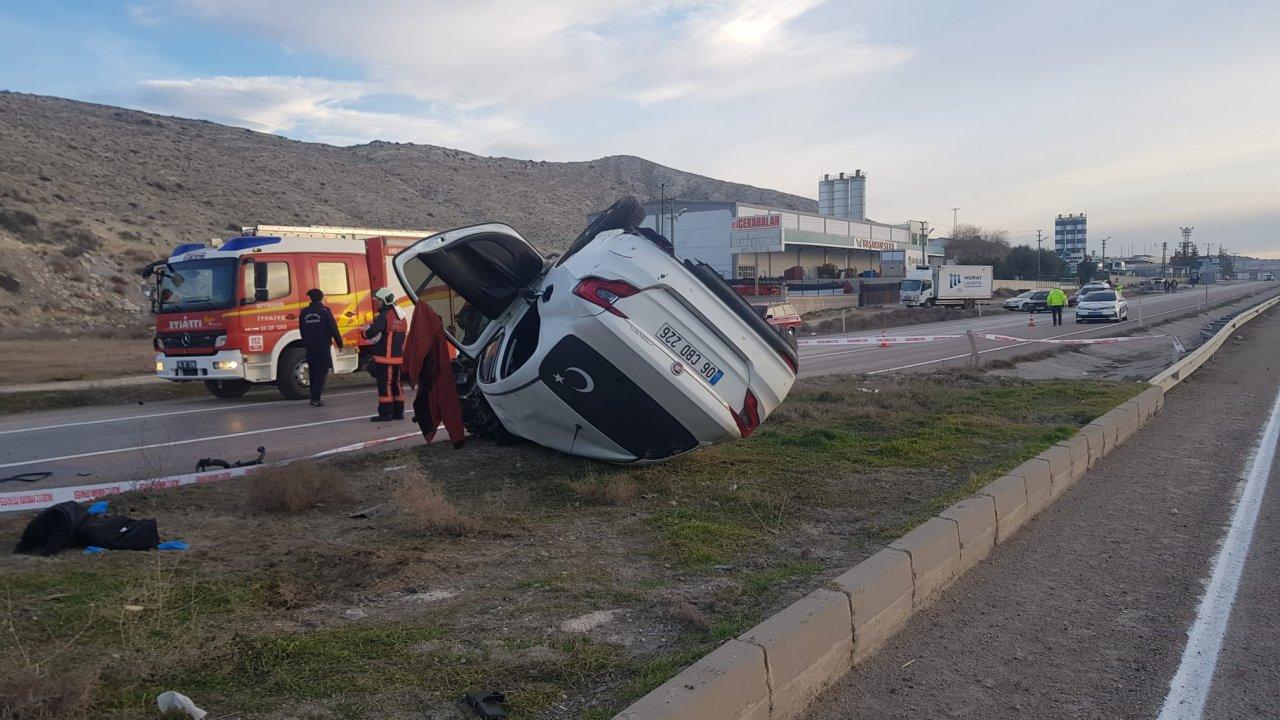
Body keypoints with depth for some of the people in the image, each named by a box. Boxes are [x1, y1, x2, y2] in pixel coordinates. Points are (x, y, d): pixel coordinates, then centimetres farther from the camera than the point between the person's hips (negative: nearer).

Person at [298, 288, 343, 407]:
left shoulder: (303, 313, 6)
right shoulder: (325, 311, -10)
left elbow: (302, 331, 14)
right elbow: (333, 329, -10)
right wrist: (339, 343, 1)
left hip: (310, 348, 5)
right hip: (323, 347, -5)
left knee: (313, 372, 15)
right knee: (322, 372, -2)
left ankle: (314, 396, 20)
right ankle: (315, 398, -10)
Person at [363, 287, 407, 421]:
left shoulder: (384, 316, -16)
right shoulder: (401, 317, 13)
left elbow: (371, 332, -26)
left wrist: (366, 333, -2)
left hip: (384, 357, -9)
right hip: (398, 357, 9)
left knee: (385, 385, -3)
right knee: (396, 384, 15)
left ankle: (385, 413, 0)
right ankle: (398, 412, 19)